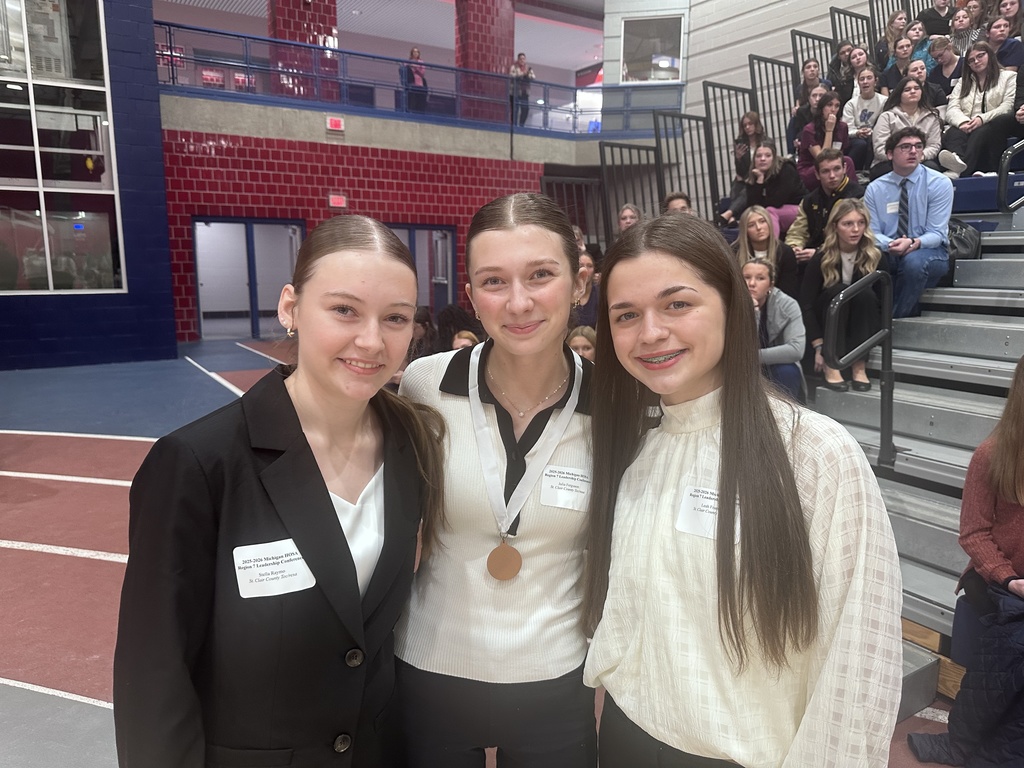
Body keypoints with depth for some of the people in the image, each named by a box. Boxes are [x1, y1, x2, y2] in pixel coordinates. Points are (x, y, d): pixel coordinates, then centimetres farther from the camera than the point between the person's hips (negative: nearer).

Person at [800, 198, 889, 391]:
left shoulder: (877, 257, -11)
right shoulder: (822, 258, -15)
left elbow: (883, 304, -8)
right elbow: (806, 304, -17)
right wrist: (819, 346, -23)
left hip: (862, 328, 1)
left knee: (865, 294, -28)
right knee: (837, 291, -29)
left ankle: (860, 366, -27)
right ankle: (831, 365, -31)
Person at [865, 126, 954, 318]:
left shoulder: (940, 183, -4)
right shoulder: (875, 188, 3)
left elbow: (936, 234, -11)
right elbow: (872, 233, -2)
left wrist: (913, 243, -33)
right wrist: (890, 245, -26)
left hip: (929, 253, -1)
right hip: (888, 254, 2)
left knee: (914, 261, -38)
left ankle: (894, 321, -19)